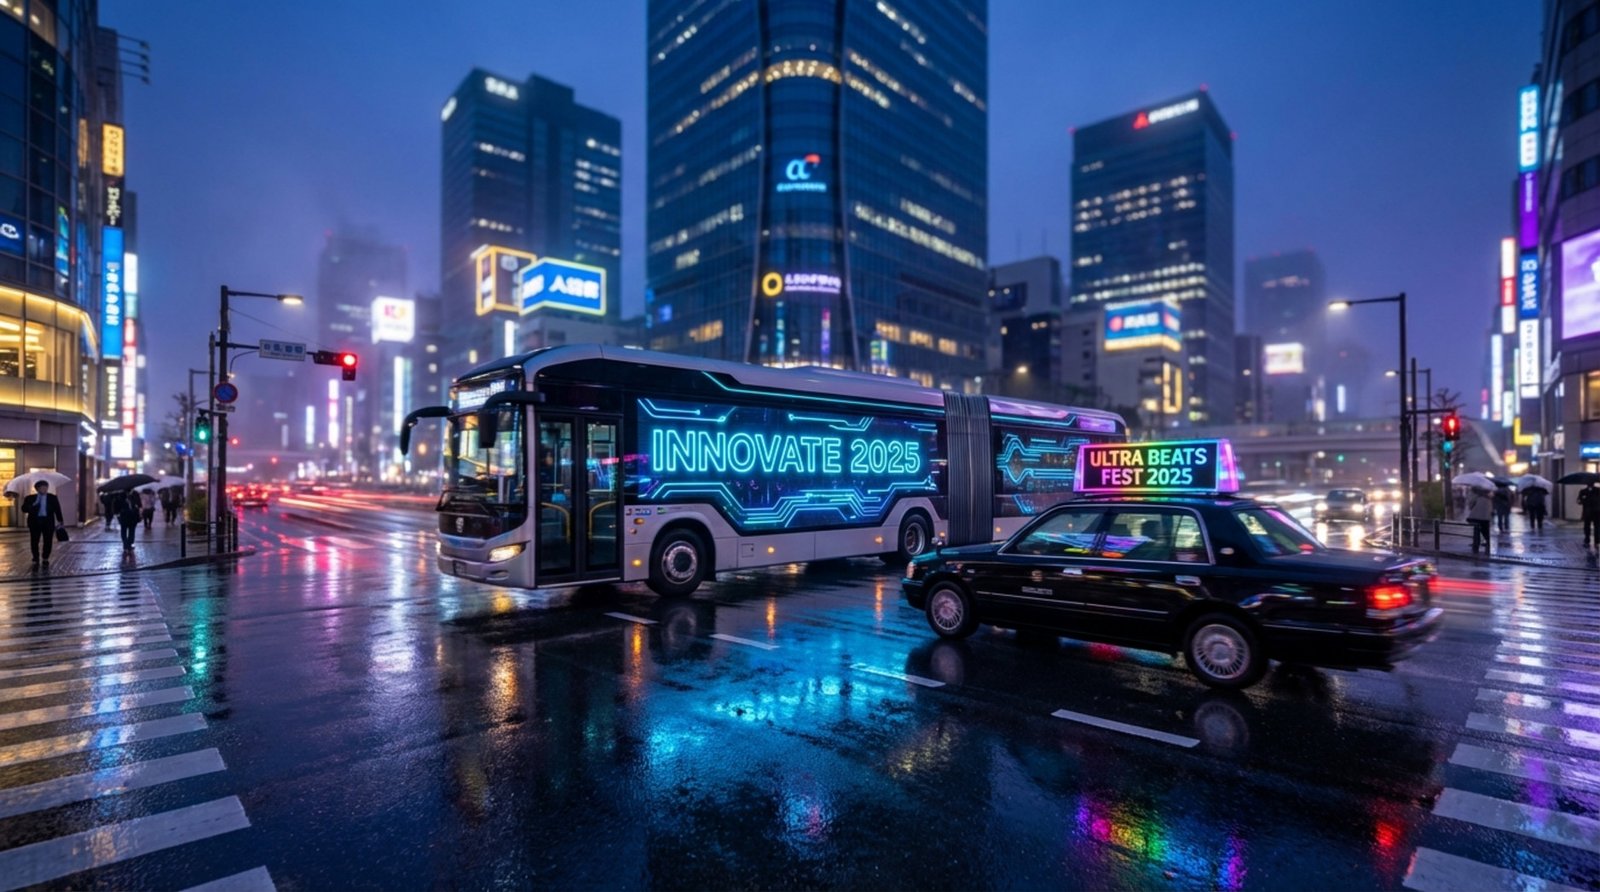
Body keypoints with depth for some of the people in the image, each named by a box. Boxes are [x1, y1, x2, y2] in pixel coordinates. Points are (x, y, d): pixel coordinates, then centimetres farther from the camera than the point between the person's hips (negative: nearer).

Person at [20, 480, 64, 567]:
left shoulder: (53, 498, 7)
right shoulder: (30, 498, 5)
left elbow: (57, 510, 6)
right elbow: (24, 509, -2)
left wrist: (60, 521, 1)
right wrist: (32, 506, -22)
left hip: (48, 521, 0)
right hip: (35, 522, 0)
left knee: (48, 541, 2)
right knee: (34, 541, 3)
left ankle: (46, 559, 12)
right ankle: (36, 559, 16)